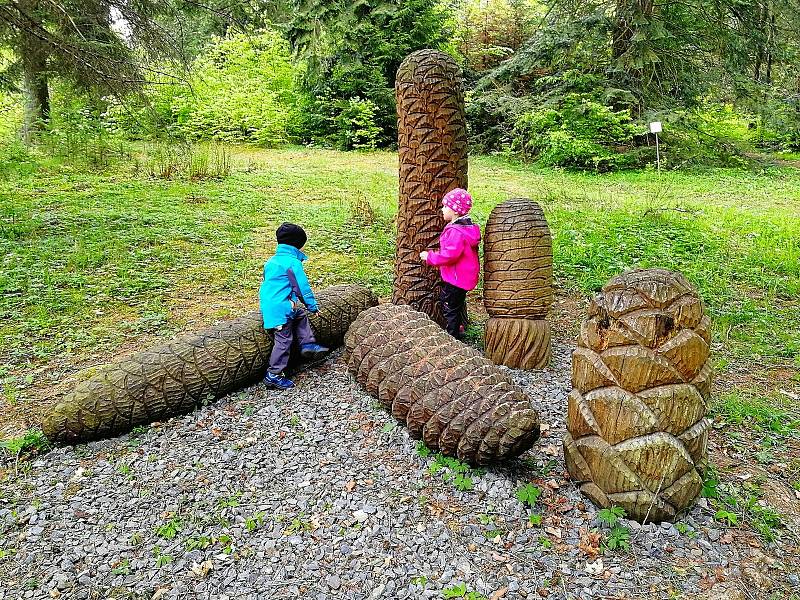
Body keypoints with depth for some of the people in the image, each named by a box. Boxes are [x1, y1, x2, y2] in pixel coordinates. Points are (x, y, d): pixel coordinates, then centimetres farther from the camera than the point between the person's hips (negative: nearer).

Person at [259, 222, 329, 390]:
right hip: (280, 308, -9)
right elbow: (303, 287, -12)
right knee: (284, 340, -2)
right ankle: (273, 375, 4)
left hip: (267, 304, 9)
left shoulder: (271, 261, 13)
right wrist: (313, 305, 0)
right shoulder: (293, 262, -13)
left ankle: (307, 344, 17)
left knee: (301, 314, 24)